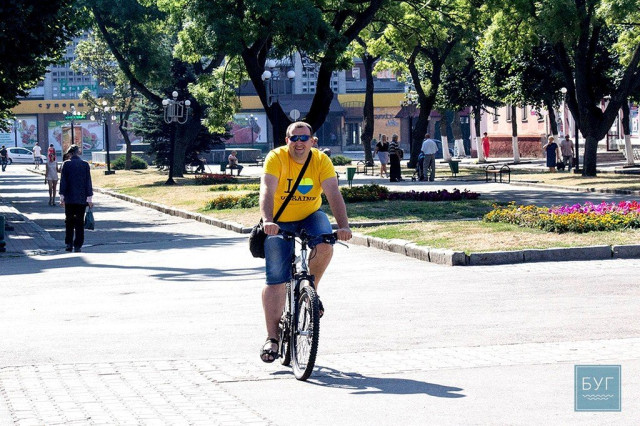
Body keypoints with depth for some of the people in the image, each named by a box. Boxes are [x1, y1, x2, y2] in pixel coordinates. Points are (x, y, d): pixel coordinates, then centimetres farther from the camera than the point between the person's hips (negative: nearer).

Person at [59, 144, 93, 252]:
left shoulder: (66, 164, -4)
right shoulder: (85, 164, -1)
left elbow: (63, 181, -4)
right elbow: (88, 182, 0)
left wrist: (62, 197, 0)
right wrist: (89, 198, 4)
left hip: (69, 199, 0)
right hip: (82, 198, 0)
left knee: (69, 221, 11)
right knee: (79, 222, 3)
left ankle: (69, 243, 9)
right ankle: (77, 245, 0)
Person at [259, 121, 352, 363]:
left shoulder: (322, 161, -13)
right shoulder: (276, 158, -18)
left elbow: (333, 194, -23)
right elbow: (267, 191, -30)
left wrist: (343, 225, -38)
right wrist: (267, 221, -48)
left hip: (310, 216, 2)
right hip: (280, 222, -1)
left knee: (324, 245, -30)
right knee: (275, 278, -8)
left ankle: (311, 290, -2)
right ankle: (272, 337, -3)